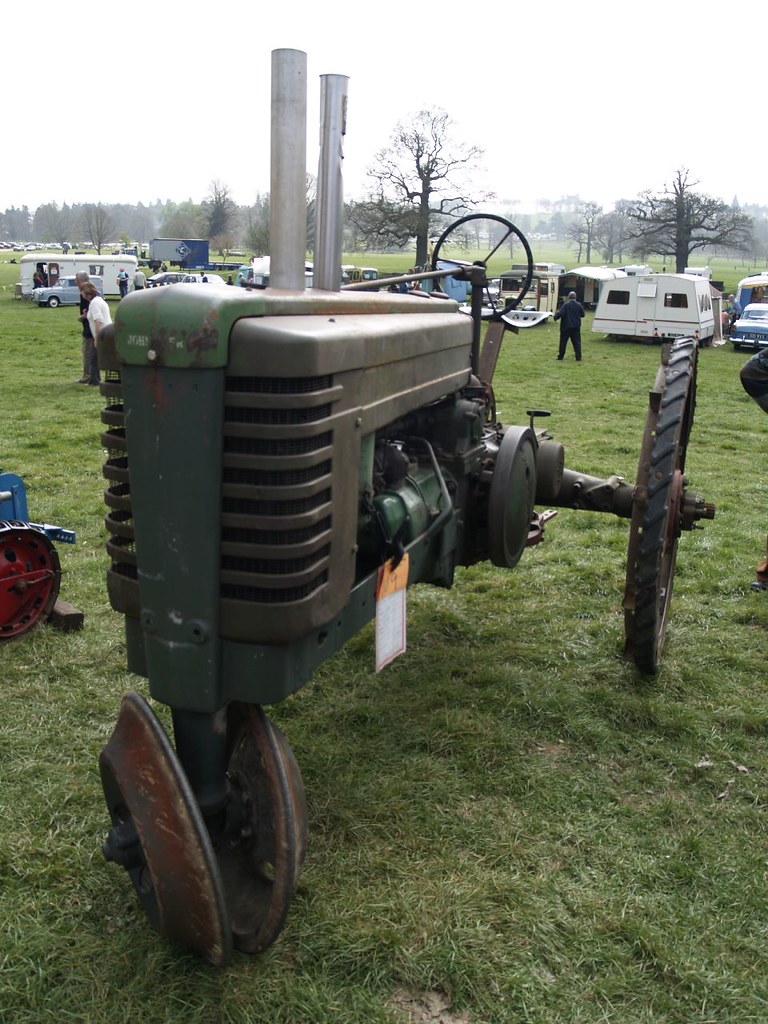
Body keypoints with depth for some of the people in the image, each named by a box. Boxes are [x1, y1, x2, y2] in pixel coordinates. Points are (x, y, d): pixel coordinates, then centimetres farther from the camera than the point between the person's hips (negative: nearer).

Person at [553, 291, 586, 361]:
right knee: (577, 342, 3)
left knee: (563, 342, 8)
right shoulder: (579, 305, 2)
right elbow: (582, 314, 12)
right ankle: (578, 357, -3)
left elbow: (561, 313, -19)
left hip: (566, 326, -3)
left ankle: (561, 356, 14)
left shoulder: (566, 305, -12)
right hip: (576, 326, 3)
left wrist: (556, 316, 0)